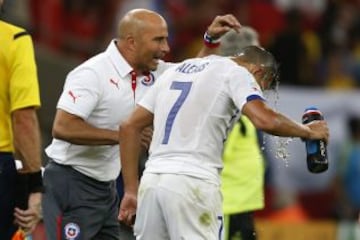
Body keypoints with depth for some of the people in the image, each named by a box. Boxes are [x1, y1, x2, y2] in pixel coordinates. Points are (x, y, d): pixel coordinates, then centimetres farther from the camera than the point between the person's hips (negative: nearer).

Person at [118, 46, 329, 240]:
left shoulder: (176, 70, 24)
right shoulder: (237, 73, 3)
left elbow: (129, 127, 21)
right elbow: (265, 120, -16)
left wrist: (131, 191, 19)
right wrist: (307, 131, 3)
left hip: (151, 180, 7)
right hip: (192, 183, -7)